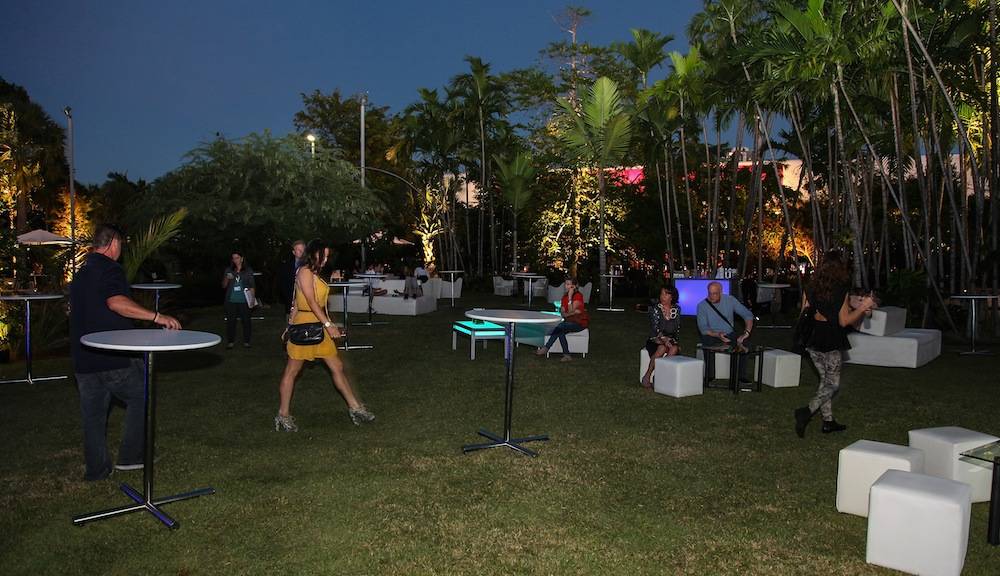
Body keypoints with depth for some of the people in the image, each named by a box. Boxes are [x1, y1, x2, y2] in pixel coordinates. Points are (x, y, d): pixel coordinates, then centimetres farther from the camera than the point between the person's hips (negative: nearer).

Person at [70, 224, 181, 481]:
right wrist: (157, 317, -33)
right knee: (140, 396, 9)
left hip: (83, 356, 8)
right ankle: (130, 456, 9)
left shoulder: (81, 272, 16)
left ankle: (95, 469, 21)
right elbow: (116, 302, -30)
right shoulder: (109, 269, -12)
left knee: (93, 412, 13)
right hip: (112, 357, -8)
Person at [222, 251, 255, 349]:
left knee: (246, 320, 1)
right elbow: (224, 286, 12)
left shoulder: (248, 270, 5)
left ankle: (246, 341, 12)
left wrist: (252, 297, -7)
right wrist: (226, 278, -8)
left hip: (244, 300, -1)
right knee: (230, 321, 3)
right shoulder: (229, 270, 9)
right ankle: (230, 341, 12)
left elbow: (251, 286, 4)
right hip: (231, 300, 2)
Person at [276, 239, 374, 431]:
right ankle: (283, 415, 11)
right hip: (306, 325, -9)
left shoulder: (314, 273, 15)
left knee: (337, 367, 7)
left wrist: (291, 323, 16)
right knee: (292, 371, 2)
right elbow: (311, 302, -18)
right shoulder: (305, 272, -11)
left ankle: (355, 407, 11)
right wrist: (328, 324, -21)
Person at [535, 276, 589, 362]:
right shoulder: (565, 296, 10)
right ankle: (567, 355, -27)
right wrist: (574, 312, -14)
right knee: (561, 332, -26)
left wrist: (570, 297, -21)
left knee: (561, 326, -29)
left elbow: (571, 311, -20)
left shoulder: (578, 296, -12)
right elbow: (562, 313, 4)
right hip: (570, 321, 6)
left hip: (580, 322, -6)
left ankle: (545, 348, -27)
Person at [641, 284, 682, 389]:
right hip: (655, 340, -3)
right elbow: (655, 327, -13)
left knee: (674, 349, -31)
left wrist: (673, 340, -6)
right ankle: (647, 377, -27)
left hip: (671, 340, 3)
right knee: (662, 348, -35)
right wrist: (664, 339, -25)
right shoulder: (655, 308, -3)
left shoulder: (677, 309, 9)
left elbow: (677, 329, 12)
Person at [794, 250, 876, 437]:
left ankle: (828, 421, 22)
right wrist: (863, 307, -3)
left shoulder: (811, 288, 0)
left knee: (825, 381, 17)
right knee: (832, 384, 6)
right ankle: (807, 411, -12)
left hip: (813, 342, 6)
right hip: (832, 344, -6)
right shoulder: (841, 292, -15)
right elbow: (844, 321, -12)